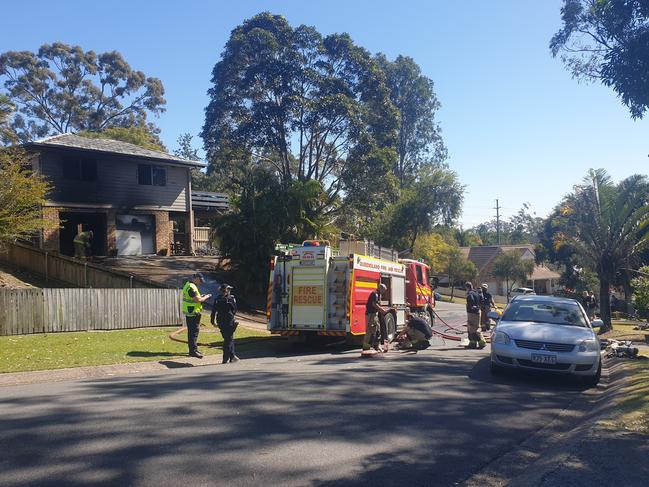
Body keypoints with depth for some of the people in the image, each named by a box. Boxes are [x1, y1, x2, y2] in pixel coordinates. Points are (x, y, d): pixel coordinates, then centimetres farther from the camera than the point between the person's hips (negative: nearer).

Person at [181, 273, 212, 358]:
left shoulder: (188, 285, 14)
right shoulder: (191, 287, -20)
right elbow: (197, 300, -23)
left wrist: (201, 296, 13)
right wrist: (205, 297, -8)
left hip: (189, 313, 11)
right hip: (193, 313, -11)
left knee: (192, 332, 15)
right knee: (194, 332, -8)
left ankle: (192, 349, 22)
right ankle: (193, 351, -7)